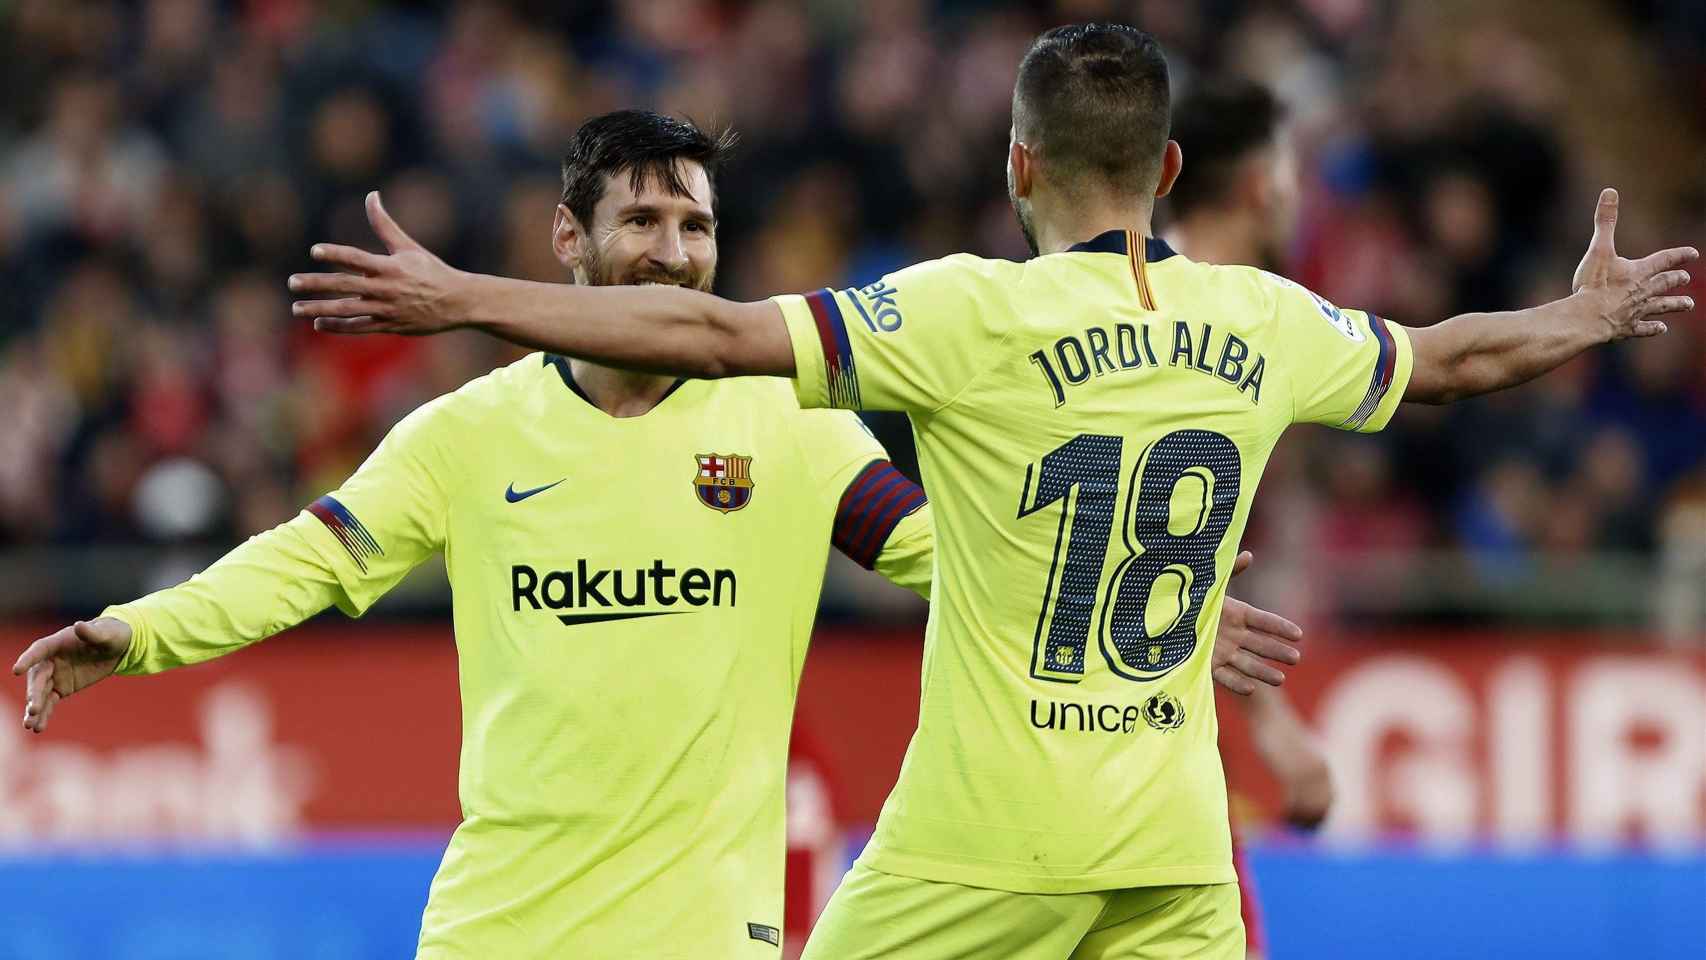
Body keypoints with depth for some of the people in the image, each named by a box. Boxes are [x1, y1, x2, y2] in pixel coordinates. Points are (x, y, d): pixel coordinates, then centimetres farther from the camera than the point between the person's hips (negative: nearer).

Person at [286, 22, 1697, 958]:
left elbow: (720, 335, -15)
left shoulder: (978, 315, -10)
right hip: (1173, 844, 4)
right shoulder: (1263, 324, 5)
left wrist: (458, 300, -12)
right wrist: (1583, 319, 44)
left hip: (984, 839, -4)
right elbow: (1454, 360, 23)